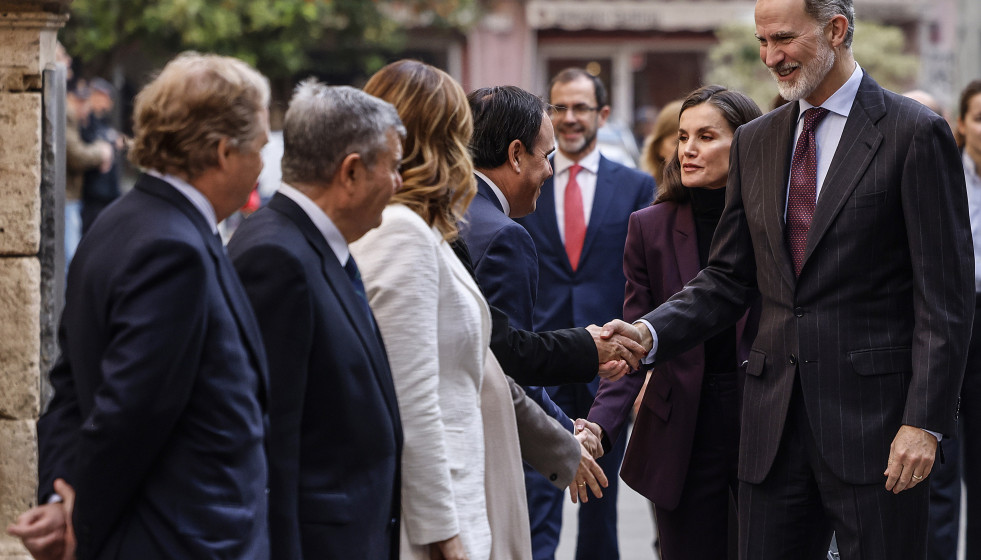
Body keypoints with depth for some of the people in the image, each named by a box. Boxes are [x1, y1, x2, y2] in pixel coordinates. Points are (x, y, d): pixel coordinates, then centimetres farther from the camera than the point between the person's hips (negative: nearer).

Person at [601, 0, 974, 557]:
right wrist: (649, 333, -5)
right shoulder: (755, 141, 13)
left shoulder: (915, 133, -5)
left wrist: (925, 422, -14)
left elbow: (946, 296, -8)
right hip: (775, 420, 6)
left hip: (872, 417, -5)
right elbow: (729, 280, 14)